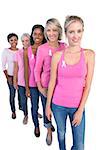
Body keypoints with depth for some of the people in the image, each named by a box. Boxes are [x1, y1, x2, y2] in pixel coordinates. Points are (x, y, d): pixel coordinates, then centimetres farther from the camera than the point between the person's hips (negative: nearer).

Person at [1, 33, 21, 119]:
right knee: (12, 94, 4)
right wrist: (7, 77, -7)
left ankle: (20, 106, 37)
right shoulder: (6, 51, -6)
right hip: (11, 76, -2)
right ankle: (13, 111, 20)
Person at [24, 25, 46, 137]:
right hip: (32, 84, 1)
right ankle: (36, 126, 38)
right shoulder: (27, 51, -4)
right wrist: (27, 87, 0)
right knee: (34, 107, 14)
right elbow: (26, 70, -1)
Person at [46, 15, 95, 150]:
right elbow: (52, 82, 1)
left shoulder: (89, 54, -7)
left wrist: (80, 110, -8)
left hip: (78, 106, 0)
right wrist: (48, 105, 5)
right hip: (58, 105, 1)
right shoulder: (57, 55, -6)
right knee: (61, 133, 20)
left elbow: (88, 85, -6)